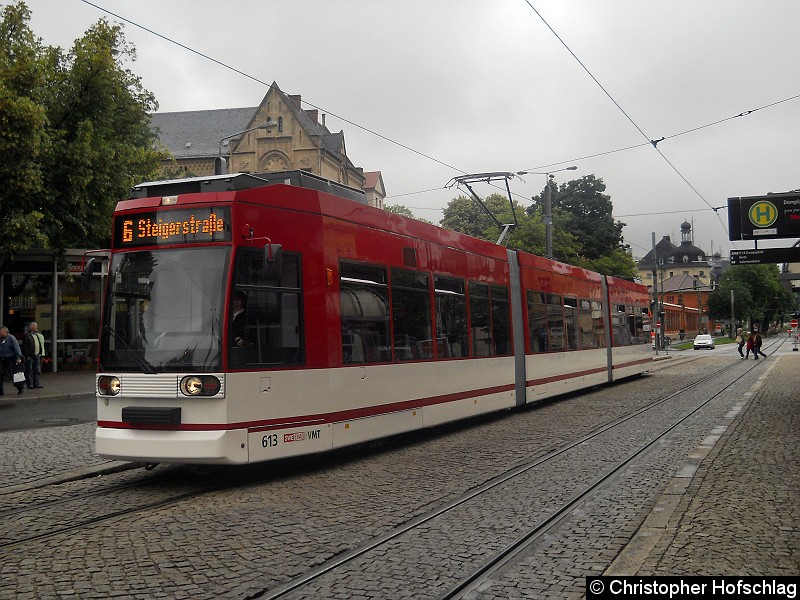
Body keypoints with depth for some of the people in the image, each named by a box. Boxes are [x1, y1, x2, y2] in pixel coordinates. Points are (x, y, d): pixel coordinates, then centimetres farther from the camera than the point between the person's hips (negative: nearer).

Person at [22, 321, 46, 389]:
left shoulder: (38, 335, 15)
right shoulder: (27, 336, -7)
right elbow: (25, 347, -10)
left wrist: (41, 353, 13)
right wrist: (27, 356, -14)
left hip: (37, 355, 7)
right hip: (30, 356, -7)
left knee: (38, 370, 7)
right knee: (29, 370, 0)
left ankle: (37, 383, 12)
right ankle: (30, 384, 4)